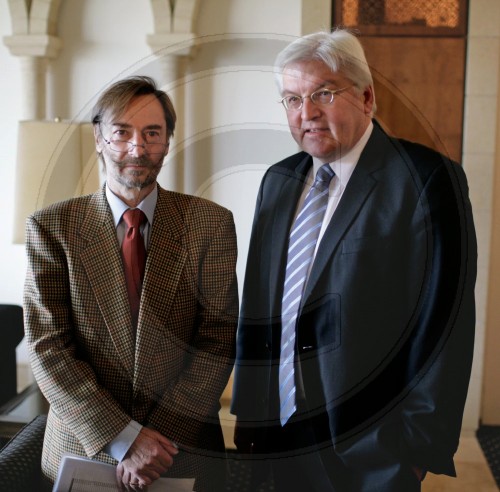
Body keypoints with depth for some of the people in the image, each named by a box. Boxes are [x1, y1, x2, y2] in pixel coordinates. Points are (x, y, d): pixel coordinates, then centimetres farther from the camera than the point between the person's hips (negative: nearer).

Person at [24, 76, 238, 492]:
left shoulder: (211, 223, -5)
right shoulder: (51, 226, -5)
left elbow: (219, 341, -7)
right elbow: (47, 348, -9)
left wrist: (159, 436, -15)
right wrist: (122, 438, -17)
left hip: (186, 452, 0)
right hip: (83, 447, 0)